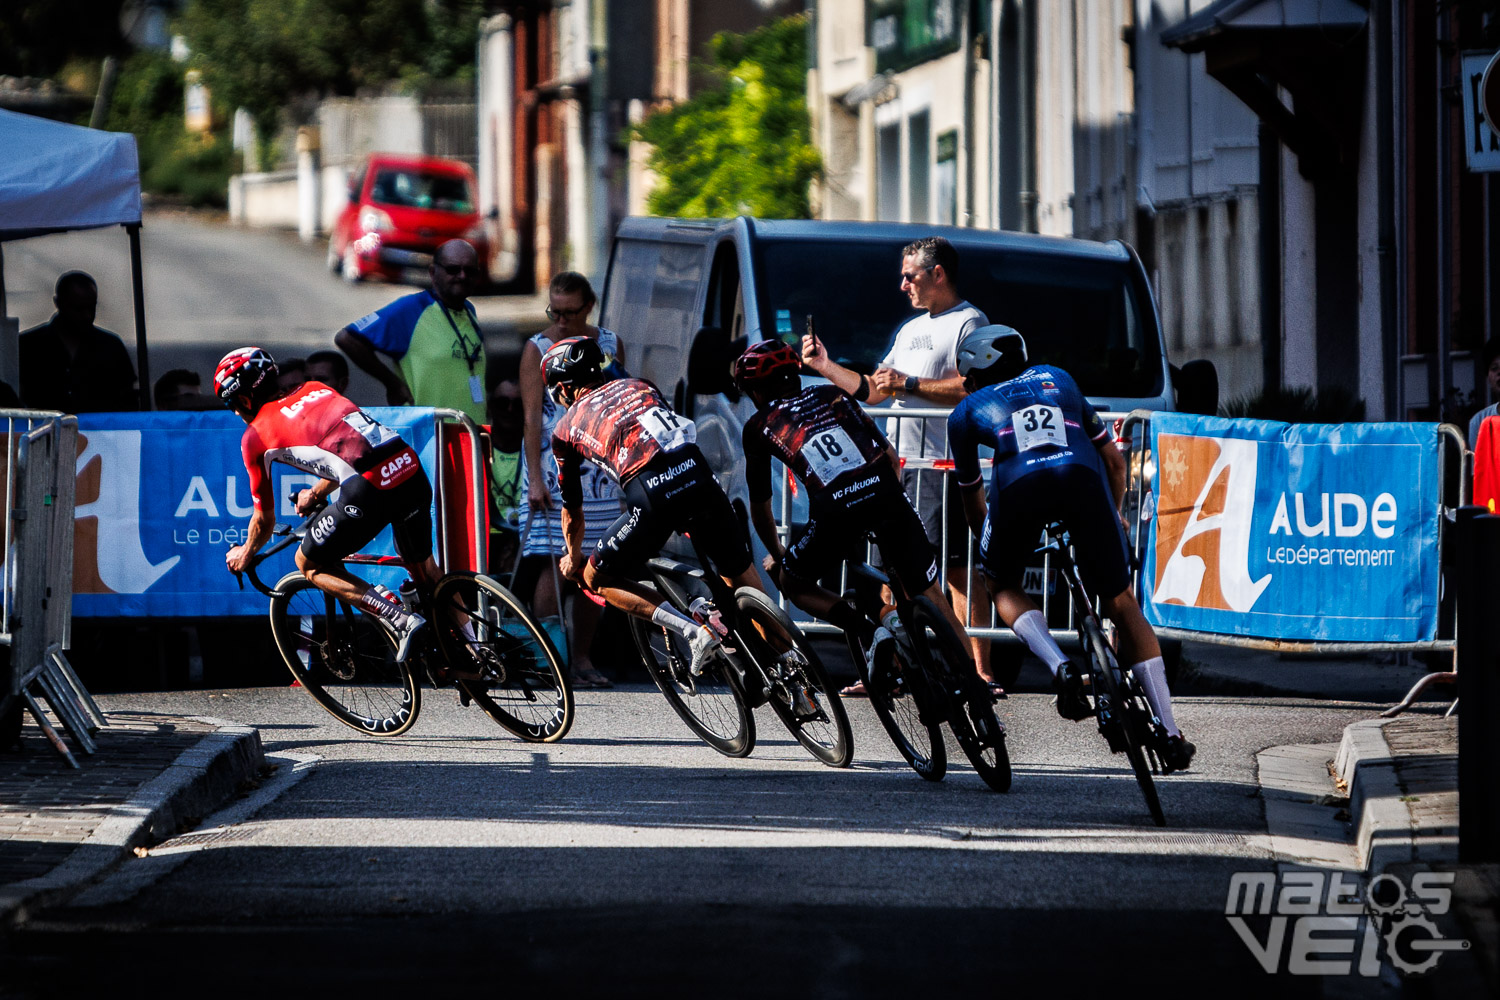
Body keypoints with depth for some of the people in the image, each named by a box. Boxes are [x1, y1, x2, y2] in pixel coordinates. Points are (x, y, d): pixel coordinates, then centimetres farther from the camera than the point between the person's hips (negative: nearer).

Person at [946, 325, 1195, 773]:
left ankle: (1059, 667, -3)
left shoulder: (967, 410, 32)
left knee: (1003, 585, 26)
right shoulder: (1056, 379, 38)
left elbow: (971, 497, 39)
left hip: (1020, 484, -2)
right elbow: (1113, 457, 41)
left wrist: (987, 543, 57)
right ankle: (1170, 733, 8)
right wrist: (1114, 516, 56)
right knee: (1122, 604, 14)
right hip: (1083, 478, 2)